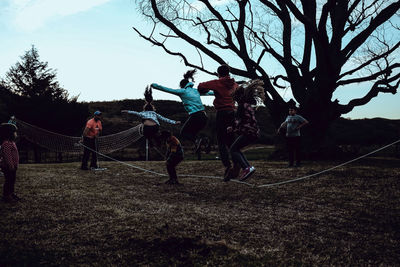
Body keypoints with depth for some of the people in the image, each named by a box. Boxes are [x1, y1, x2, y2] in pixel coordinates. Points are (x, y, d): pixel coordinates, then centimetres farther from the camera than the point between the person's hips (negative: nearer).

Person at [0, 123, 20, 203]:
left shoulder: (11, 142, 13)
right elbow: (7, 156, -25)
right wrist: (11, 166, -25)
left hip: (12, 167, 10)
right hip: (8, 167, -10)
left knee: (12, 180, 17)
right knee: (8, 181, -2)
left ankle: (12, 194, 28)